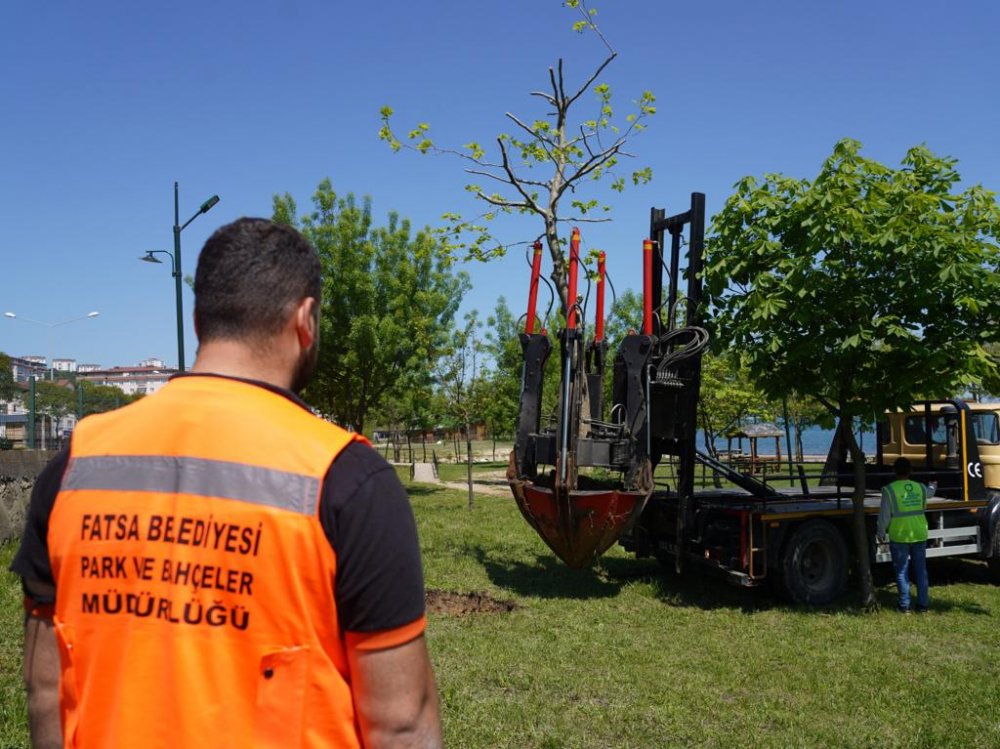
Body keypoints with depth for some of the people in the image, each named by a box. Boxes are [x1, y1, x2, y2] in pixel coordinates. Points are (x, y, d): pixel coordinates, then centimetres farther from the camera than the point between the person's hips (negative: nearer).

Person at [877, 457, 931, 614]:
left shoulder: (889, 490, -12)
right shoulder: (920, 488, 2)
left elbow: (884, 515, -11)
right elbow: (930, 492, 28)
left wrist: (881, 533, 3)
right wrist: (932, 486, 52)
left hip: (899, 537, -4)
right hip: (919, 536, 4)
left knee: (902, 571, 5)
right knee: (921, 570, 12)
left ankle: (904, 605, 8)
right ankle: (923, 604, 16)